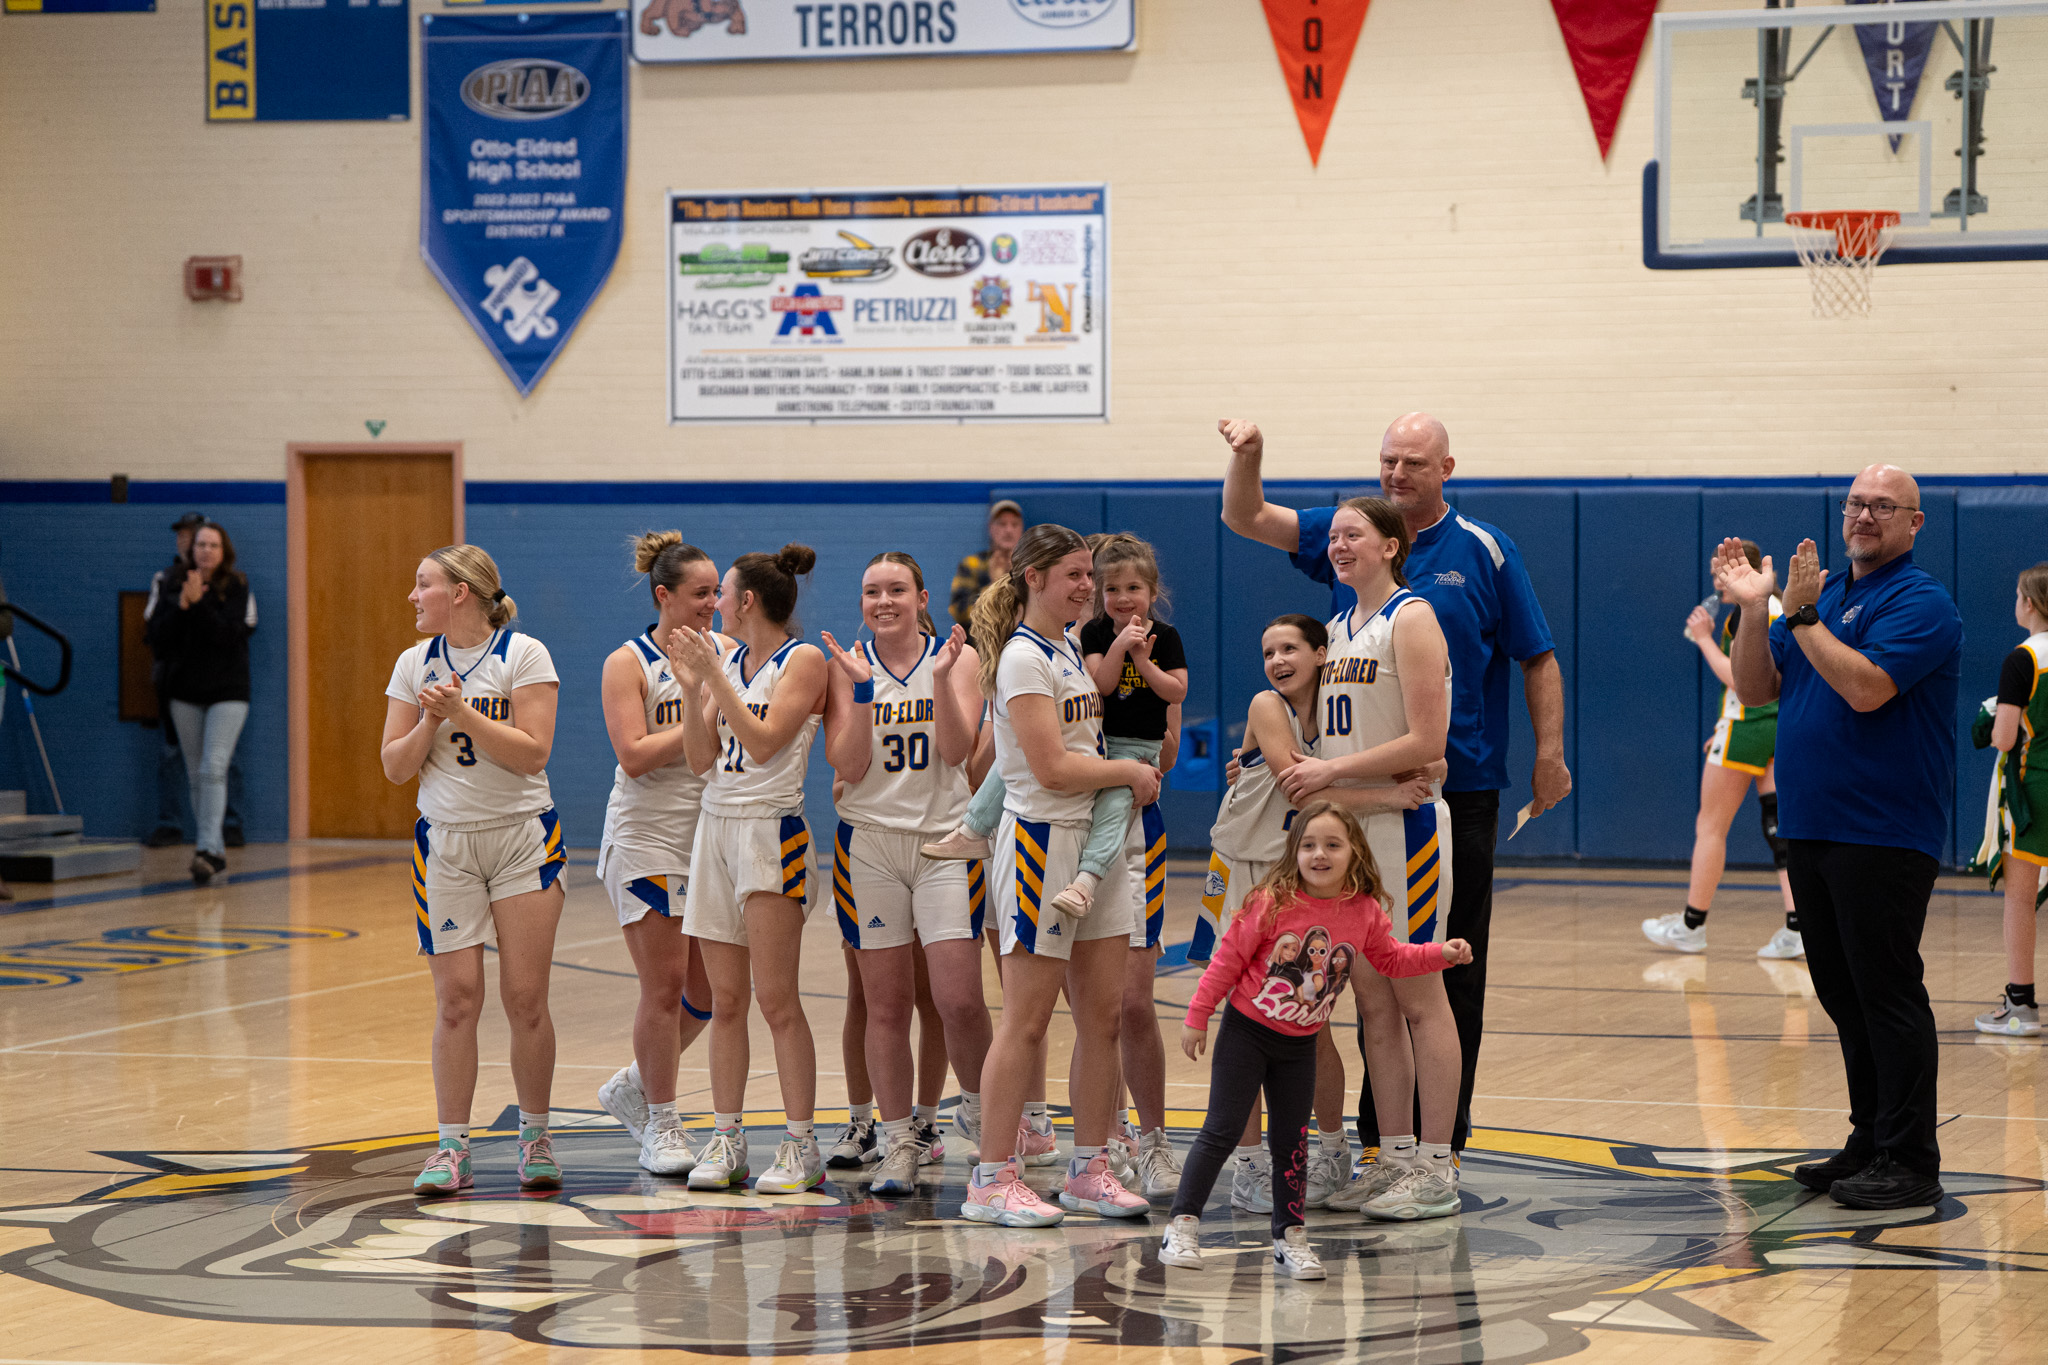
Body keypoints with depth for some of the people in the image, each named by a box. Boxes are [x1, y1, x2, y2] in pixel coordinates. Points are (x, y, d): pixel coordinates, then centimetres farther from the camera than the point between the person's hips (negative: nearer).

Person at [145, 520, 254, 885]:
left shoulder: (236, 587, -4)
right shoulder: (176, 586, 4)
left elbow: (229, 634, -17)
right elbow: (158, 639, -5)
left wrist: (199, 604, -24)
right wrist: (183, 605, -18)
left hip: (228, 692, -4)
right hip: (186, 693, 4)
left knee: (213, 770, -16)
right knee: (196, 776, 7)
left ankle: (207, 850, -22)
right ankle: (215, 853, 16)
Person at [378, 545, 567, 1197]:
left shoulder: (524, 654, -6)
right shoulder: (415, 664, 6)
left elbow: (531, 753, -14)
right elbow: (396, 766, 5)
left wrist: (461, 711, -18)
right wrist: (433, 720, -12)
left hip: (522, 840, -3)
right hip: (445, 843, 3)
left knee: (525, 997, -3)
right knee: (456, 997, -1)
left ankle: (535, 1137, 12)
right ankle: (452, 1147, 4)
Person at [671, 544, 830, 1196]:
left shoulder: (803, 660, -6)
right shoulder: (725, 659, 13)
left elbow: (763, 744, -16)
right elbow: (702, 756, 8)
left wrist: (714, 674, -16)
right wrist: (691, 681, -2)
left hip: (772, 830, -6)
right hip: (716, 824, 6)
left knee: (777, 999, -9)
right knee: (726, 1000, 6)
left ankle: (801, 1146, -6)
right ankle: (726, 1140, 9)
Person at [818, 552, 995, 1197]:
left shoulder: (958, 657, 2)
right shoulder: (847, 665, 3)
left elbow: (956, 750, -10)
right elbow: (848, 766, -6)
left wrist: (941, 678, -21)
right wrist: (859, 688, -16)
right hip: (868, 842, 1)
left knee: (960, 1000, -9)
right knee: (886, 1004, 2)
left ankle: (978, 1105, 17)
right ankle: (899, 1143, 11)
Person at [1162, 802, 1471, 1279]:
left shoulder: (1365, 912, -7)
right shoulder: (1274, 902, -19)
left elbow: (1391, 958, 11)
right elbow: (1229, 958, -11)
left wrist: (1442, 953, -3)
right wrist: (1197, 1017, -7)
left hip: (1300, 1045, 4)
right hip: (1247, 1031, -4)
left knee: (1292, 1141, 11)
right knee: (1222, 1130, -5)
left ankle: (1289, 1236, 22)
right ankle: (1182, 1226, 3)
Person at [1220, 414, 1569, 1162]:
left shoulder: (1484, 552, 1)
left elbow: (1538, 658, 3)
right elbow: (1247, 518, 2)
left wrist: (1550, 752, -5)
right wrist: (1247, 457, -17)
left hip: (1461, 788, -2)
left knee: (1453, 965, 1)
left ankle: (1443, 1136, 6)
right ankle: (1375, 1133, 13)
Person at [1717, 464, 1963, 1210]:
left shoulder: (1920, 602, -9)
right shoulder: (1819, 589, 16)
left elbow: (1866, 687, -23)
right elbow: (1755, 689, 11)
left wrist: (1801, 617, -18)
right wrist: (1753, 608, -2)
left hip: (1884, 834, -8)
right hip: (1811, 830, 8)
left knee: (1886, 992, -6)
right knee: (1842, 992, 12)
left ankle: (1909, 1162, -3)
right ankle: (1871, 1142, 21)